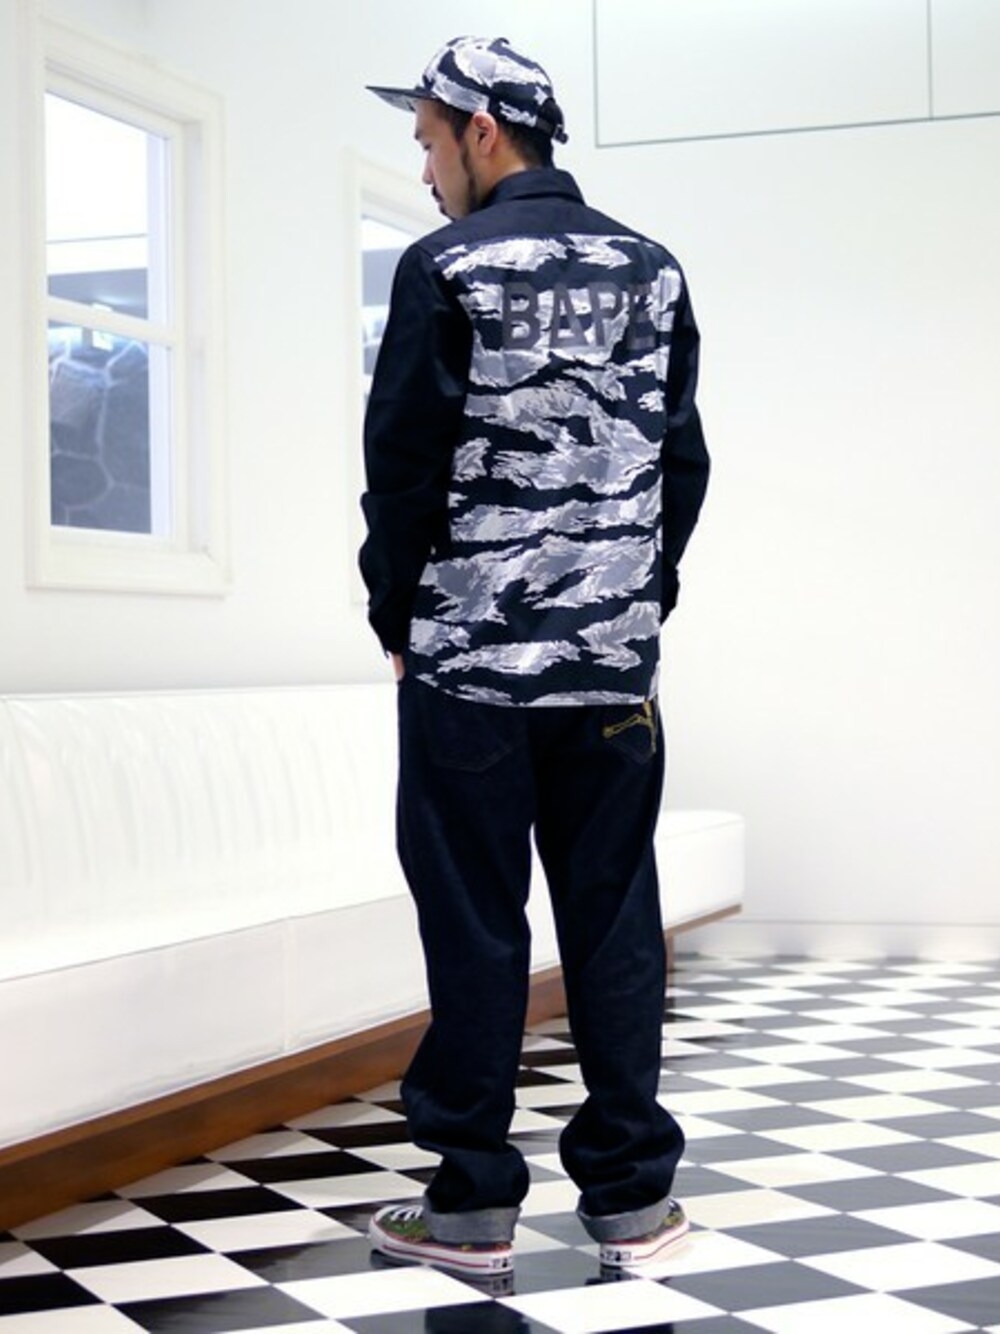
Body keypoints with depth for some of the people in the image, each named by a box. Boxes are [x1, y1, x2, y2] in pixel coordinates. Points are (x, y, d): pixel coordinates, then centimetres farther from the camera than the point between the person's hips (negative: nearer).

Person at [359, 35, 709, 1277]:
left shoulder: (446, 268, -7)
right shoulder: (650, 270, 8)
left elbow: (404, 463, -7)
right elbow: (682, 459, 8)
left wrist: (398, 618, 5)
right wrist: (641, 599, 15)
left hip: (470, 661, -4)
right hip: (614, 663, 4)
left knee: (474, 925, 2)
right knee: (612, 917, 9)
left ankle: (471, 1201, 9)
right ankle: (631, 1193, 13)